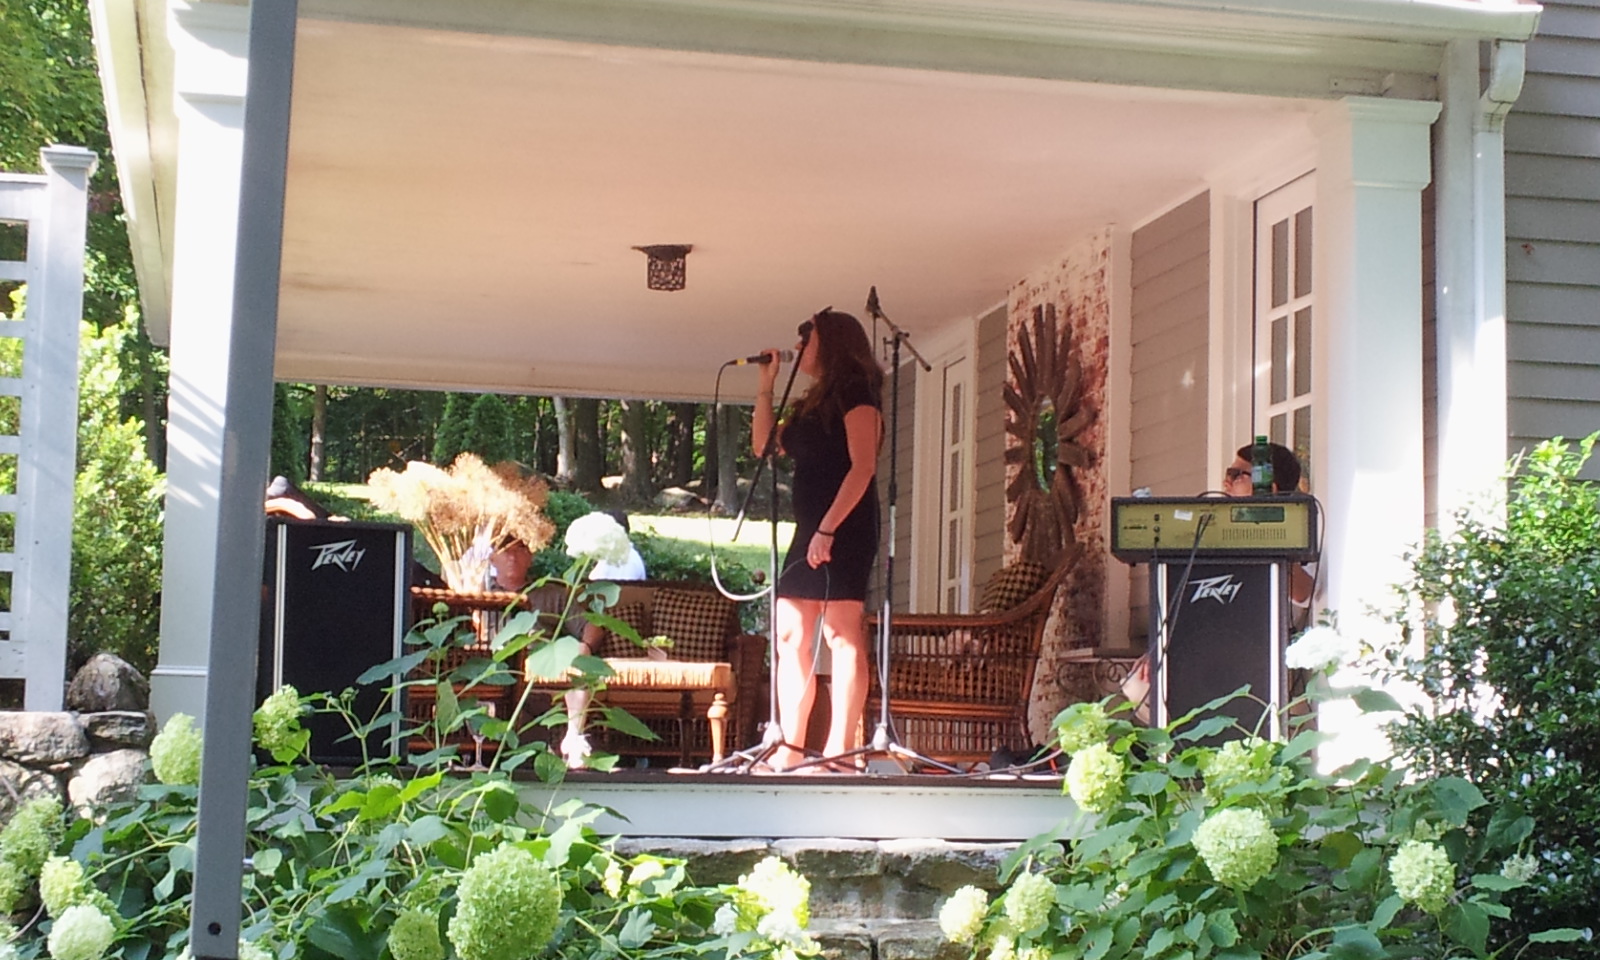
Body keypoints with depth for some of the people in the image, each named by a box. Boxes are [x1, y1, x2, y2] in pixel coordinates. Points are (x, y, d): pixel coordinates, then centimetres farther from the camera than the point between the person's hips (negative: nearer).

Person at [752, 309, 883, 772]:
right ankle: (790, 749, 8)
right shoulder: (811, 404, 21)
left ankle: (840, 750, -16)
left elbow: (863, 466, -15)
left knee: (842, 633, -13)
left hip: (845, 528, -10)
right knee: (790, 636, 6)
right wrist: (766, 387, 19)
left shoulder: (855, 393, -5)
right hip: (809, 531, 10)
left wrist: (828, 528, -22)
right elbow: (764, 445, 26)